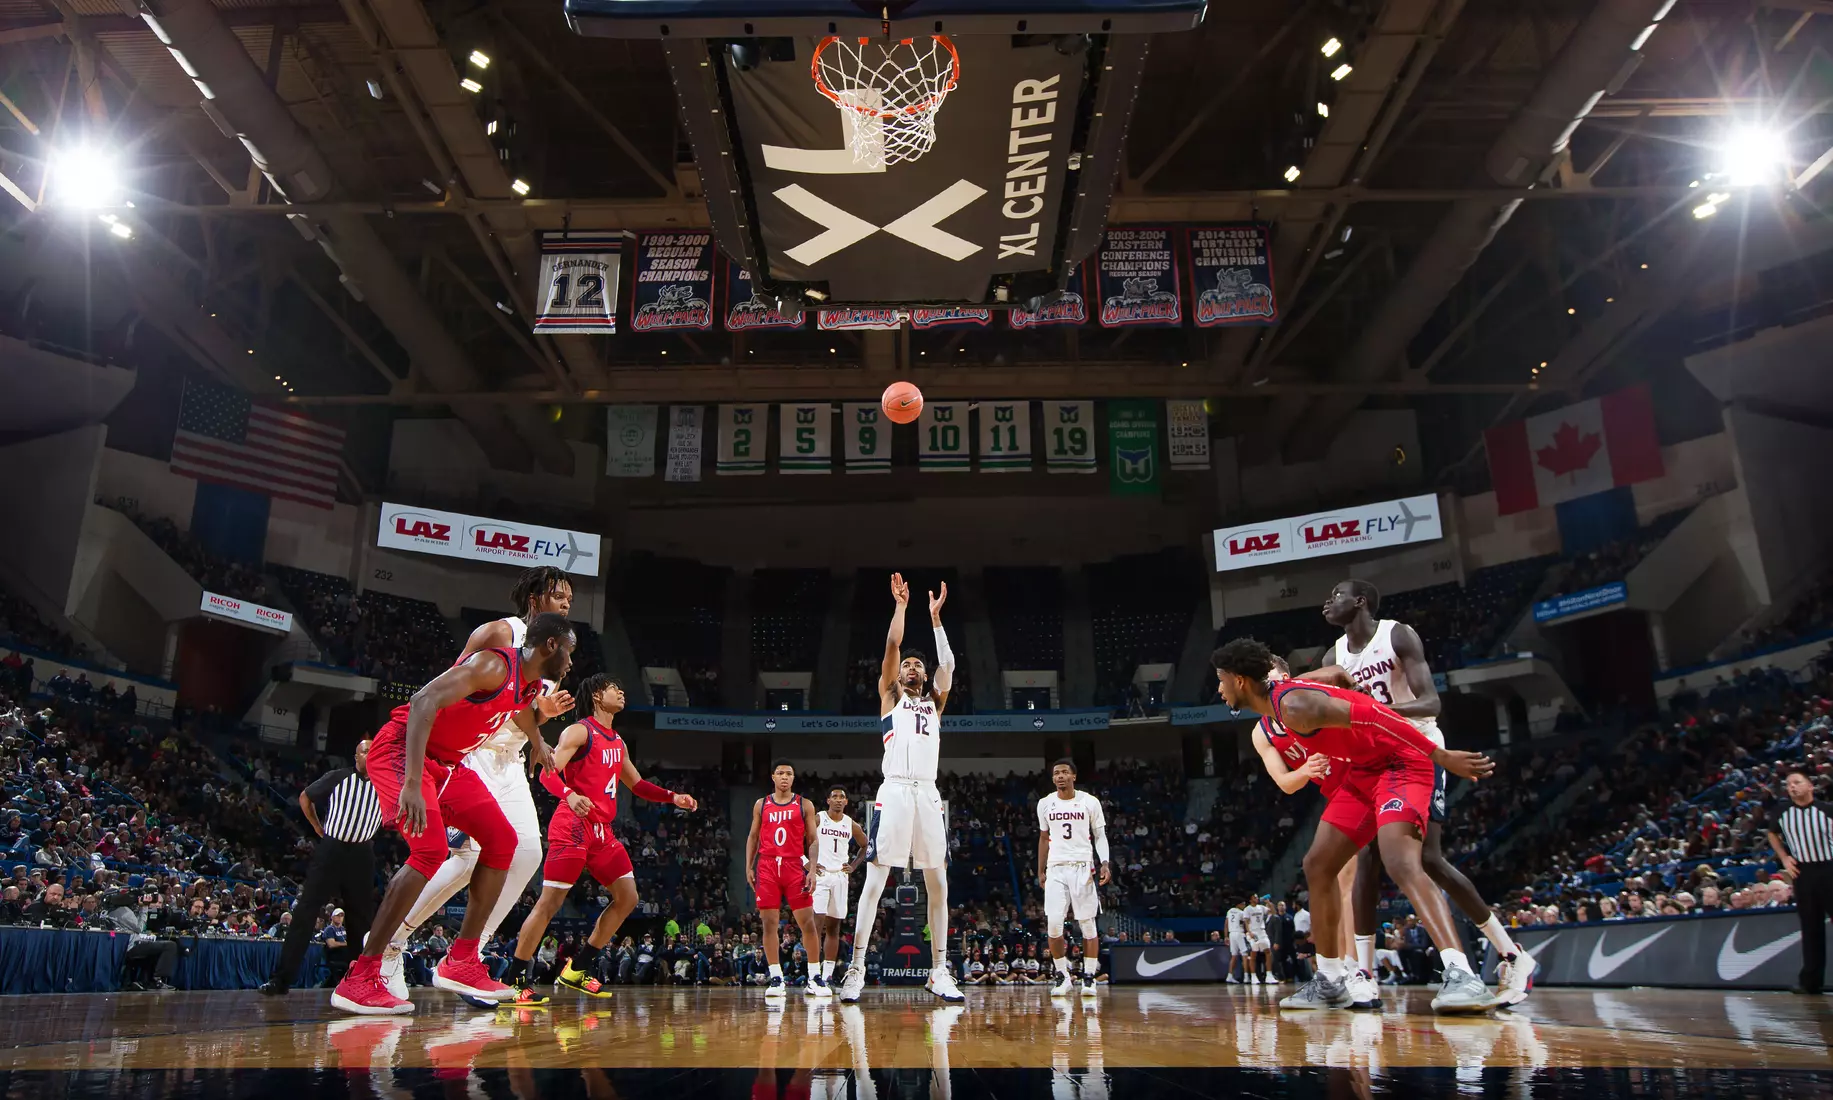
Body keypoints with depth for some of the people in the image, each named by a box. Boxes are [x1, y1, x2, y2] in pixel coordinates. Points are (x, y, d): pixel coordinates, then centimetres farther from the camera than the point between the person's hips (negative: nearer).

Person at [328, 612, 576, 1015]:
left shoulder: (531, 686, 4)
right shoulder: (495, 665, -25)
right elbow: (424, 701, -36)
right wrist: (412, 784, -42)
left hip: (447, 762, 10)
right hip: (403, 749, -10)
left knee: (501, 841, 4)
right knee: (430, 850, -25)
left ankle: (461, 962, 10)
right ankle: (359, 978, -17)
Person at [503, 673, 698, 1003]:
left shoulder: (618, 742, 20)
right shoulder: (579, 731, -5)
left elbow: (636, 784, 27)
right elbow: (547, 772, -16)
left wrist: (672, 797, 14)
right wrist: (569, 795, -35)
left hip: (602, 830, 9)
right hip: (572, 827, -8)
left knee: (627, 897, 5)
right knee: (550, 902, -8)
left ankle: (578, 967, 13)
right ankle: (514, 978, 4)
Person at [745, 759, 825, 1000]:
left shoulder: (805, 805, 6)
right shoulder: (761, 805, 11)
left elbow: (813, 840, 4)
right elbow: (753, 837, 14)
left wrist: (813, 869, -8)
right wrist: (748, 867, 4)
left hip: (795, 866, -1)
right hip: (767, 866, 1)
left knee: (807, 922, -4)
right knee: (770, 922, -1)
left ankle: (814, 979, 3)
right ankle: (776, 978, 5)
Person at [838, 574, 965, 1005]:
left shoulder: (934, 701, 23)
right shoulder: (891, 695, 14)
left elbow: (948, 664, 9)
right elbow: (892, 646, 3)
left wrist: (935, 617, 11)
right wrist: (900, 604, 7)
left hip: (929, 794, 4)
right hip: (895, 791, -4)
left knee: (938, 883, 4)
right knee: (875, 879, -8)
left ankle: (939, 971, 11)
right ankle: (856, 970, -6)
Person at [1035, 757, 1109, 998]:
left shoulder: (1090, 802, -1)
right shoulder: (1045, 804, 7)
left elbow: (1100, 835, 3)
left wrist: (1104, 863, -12)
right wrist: (1040, 871, 13)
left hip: (1083, 867, -2)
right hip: (1055, 869, 2)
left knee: (1087, 923, 0)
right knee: (1053, 924, -7)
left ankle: (1089, 977, 10)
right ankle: (1063, 977, 6)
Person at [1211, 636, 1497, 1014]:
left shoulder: (1294, 705, -27)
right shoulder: (1271, 725, 5)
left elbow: (1372, 716, -28)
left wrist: (1442, 756, -27)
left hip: (1400, 762, -10)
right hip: (1363, 770, 10)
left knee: (1400, 862, -31)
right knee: (1317, 866, 8)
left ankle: (1462, 975, -37)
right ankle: (1330, 979, 16)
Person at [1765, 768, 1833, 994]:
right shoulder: (1781, 811, 4)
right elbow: (1773, 834, 22)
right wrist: (1784, 857, 8)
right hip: (1803, 872, 2)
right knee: (1811, 927, 6)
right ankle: (1811, 980, 11)